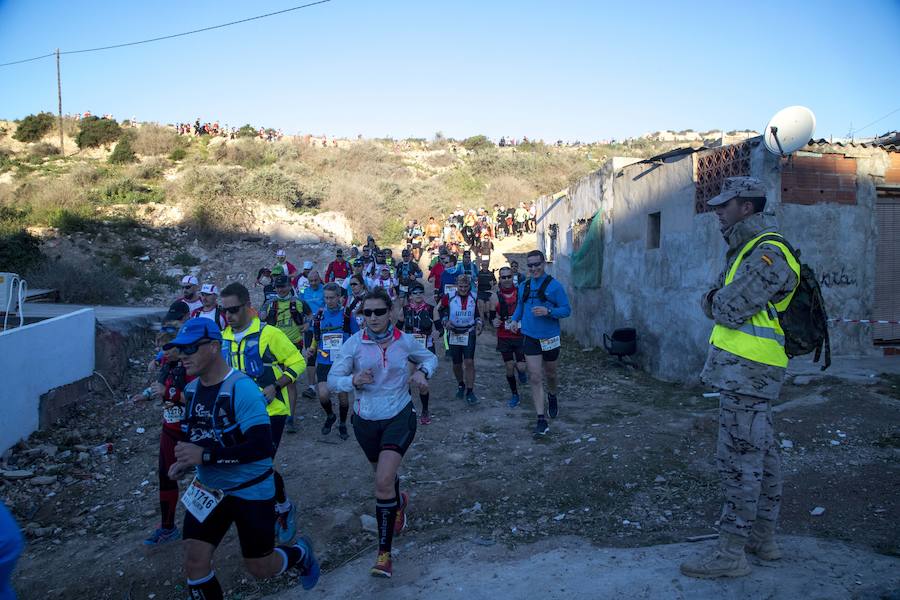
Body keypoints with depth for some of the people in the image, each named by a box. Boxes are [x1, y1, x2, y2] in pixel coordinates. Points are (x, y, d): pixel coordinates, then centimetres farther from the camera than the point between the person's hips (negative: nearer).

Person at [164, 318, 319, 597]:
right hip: (208, 489, 6)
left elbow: (262, 447, -29)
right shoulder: (191, 389, 0)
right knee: (194, 563, 3)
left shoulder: (242, 388, -24)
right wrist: (185, 462, -2)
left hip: (250, 491, -6)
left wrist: (205, 456, -32)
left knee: (260, 568, 8)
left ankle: (301, 554, 41)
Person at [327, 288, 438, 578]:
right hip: (365, 421, 2)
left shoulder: (404, 341, -6)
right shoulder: (354, 343, -9)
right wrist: (353, 380, -28)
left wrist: (422, 372, -10)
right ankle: (399, 502, 58)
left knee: (383, 482, -17)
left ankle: (384, 553, -4)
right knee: (384, 475, 22)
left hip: (399, 416, -2)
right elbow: (332, 379, -8)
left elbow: (430, 358, 12)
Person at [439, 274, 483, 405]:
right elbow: (441, 311, 4)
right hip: (453, 334, 0)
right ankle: (460, 385, 37)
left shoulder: (474, 297, -1)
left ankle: (470, 391, -4)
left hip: (469, 333, 0)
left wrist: (479, 323, -5)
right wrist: (445, 321, -14)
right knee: (456, 364, 10)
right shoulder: (449, 297, -8)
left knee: (469, 362, -12)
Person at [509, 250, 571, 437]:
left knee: (550, 374, 17)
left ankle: (552, 397, 50)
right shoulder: (524, 286, 6)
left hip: (550, 337, -2)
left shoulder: (554, 285, -9)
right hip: (530, 337, 2)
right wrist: (515, 319, 2)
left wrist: (548, 311, -26)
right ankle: (542, 420, -1)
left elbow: (566, 310, -10)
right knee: (535, 378, -4)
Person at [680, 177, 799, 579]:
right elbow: (714, 305, 17)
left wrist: (716, 302, -1)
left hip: (747, 372, -11)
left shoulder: (768, 253, -16)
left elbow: (729, 310, -21)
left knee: (739, 459, -6)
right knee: (761, 454, 16)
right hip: (748, 369, 11)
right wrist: (717, 301, -4)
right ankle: (763, 538, 28)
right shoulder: (748, 249, 18)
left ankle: (731, 554, 2)